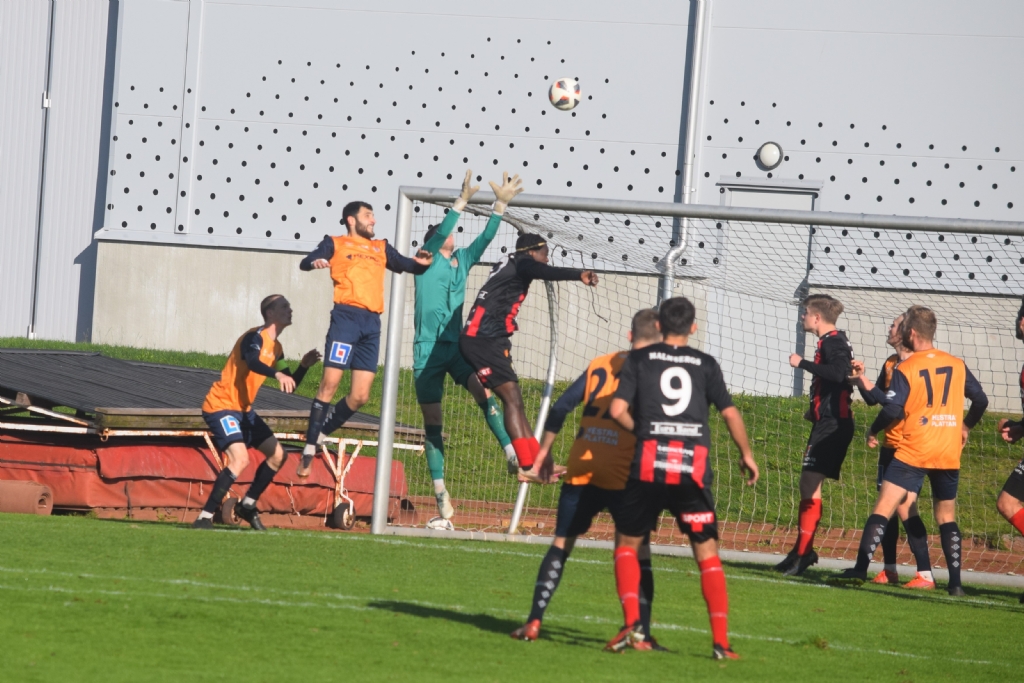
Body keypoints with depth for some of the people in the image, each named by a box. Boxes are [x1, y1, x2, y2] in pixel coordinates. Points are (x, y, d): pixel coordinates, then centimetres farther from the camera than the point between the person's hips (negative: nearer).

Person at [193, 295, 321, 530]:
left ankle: (247, 506, 24)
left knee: (277, 455, 11)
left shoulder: (276, 348, 12)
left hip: (243, 410, 10)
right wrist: (278, 374, -55)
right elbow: (252, 362, -38)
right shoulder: (256, 337, -16)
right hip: (221, 406, -10)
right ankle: (204, 518, -24)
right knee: (240, 459, -27)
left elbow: (290, 386, 18)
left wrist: (304, 365, 1)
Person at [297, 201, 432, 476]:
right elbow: (305, 263, 0)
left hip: (372, 323, 5)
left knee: (360, 396, 2)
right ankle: (309, 448, -8)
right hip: (346, 316, -5)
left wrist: (420, 263, -3)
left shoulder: (381, 248, 24)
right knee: (330, 384, -12)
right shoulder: (336, 244, 11)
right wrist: (315, 262, -23)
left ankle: (320, 433, 21)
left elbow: (404, 265, 20)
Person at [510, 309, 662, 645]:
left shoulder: (600, 365, 11)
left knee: (561, 544, 11)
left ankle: (534, 621, 3)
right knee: (638, 553, 6)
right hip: (625, 478, -3)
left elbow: (561, 407, 6)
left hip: (580, 473, 3)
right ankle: (641, 632, 1)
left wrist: (544, 451, 13)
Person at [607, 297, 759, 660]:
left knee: (628, 544, 15)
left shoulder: (639, 358, 8)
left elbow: (617, 410, -2)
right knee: (707, 552, 8)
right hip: (694, 465, 1)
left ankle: (633, 624, -2)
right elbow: (730, 413, 7)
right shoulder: (706, 364, 10)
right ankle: (721, 640, 0)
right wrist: (746, 454, 21)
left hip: (649, 464, -1)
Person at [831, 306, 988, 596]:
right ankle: (955, 582, 7)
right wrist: (965, 427, 30)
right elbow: (981, 400, 14)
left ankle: (859, 571, -16)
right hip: (949, 455, 4)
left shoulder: (905, 369, -7)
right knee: (947, 517, 14)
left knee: (882, 509, -6)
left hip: (913, 452, -4)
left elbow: (892, 409, -13)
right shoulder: (957, 365, 8)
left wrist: (873, 430, 5)